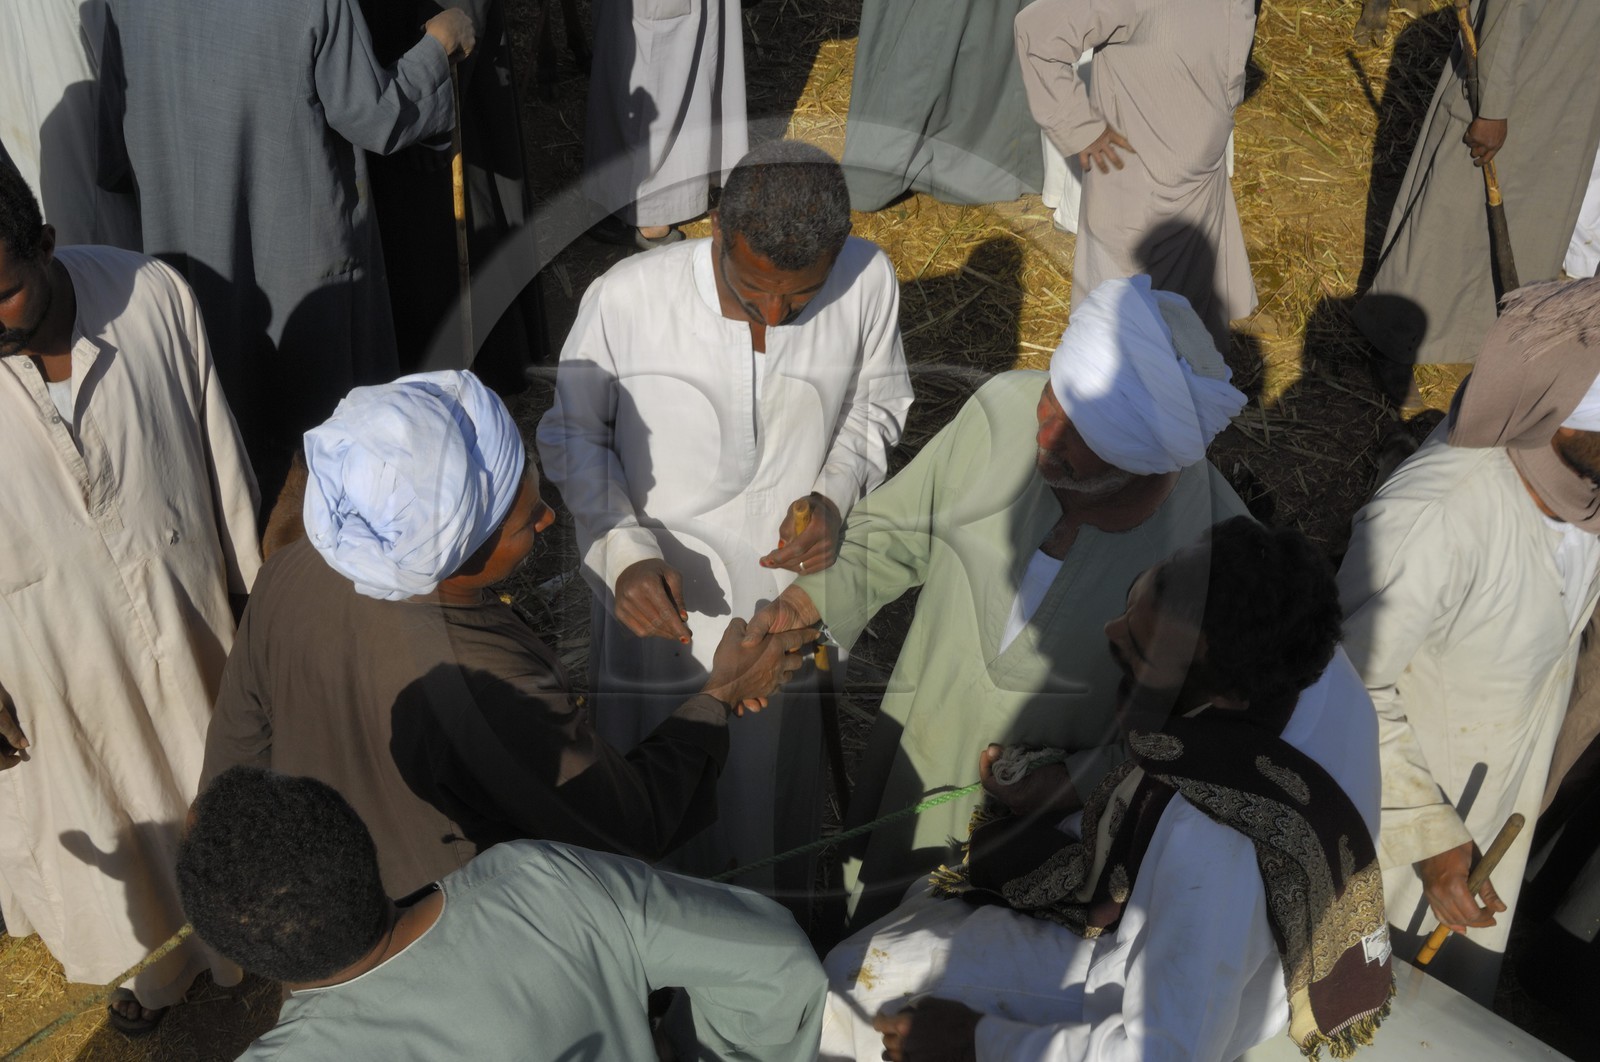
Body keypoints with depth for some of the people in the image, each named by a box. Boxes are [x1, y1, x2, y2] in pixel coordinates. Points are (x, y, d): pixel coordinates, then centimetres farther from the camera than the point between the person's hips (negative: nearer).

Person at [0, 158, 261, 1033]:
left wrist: (256, 591, 3)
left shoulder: (152, 295, -21)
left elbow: (218, 453, -7)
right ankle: (149, 953, 53)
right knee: (95, 822, 23)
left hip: (184, 623, 1)